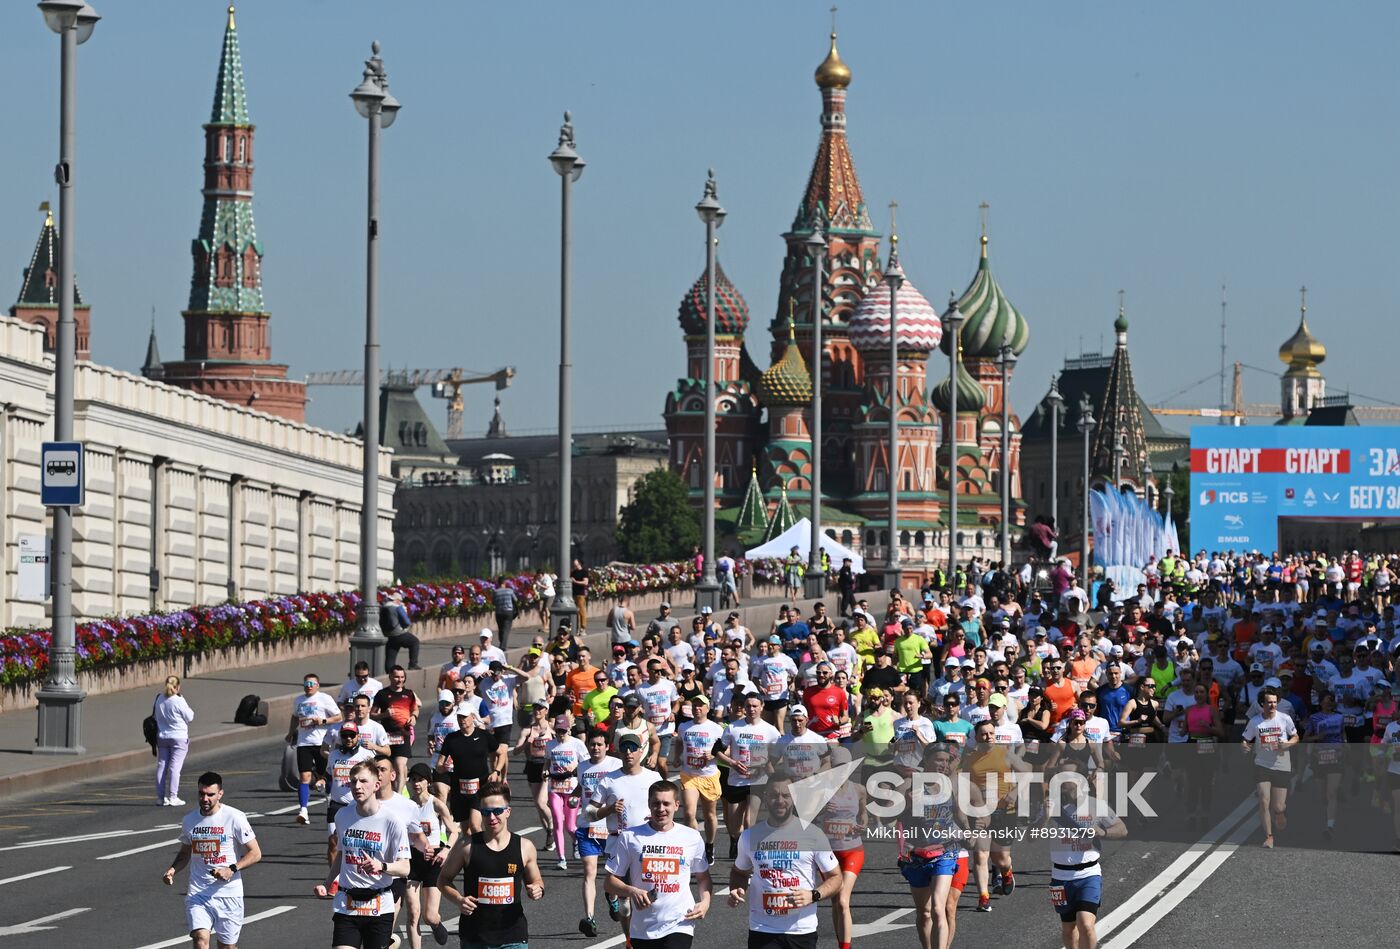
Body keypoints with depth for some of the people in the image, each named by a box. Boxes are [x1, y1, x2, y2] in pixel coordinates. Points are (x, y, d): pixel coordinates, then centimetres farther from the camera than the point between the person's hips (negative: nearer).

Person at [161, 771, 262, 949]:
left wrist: (232, 869, -20)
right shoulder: (189, 820, 7)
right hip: (198, 893, 2)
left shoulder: (235, 817, -7)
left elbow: (255, 853, -5)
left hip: (228, 894, -2)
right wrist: (172, 870, 1)